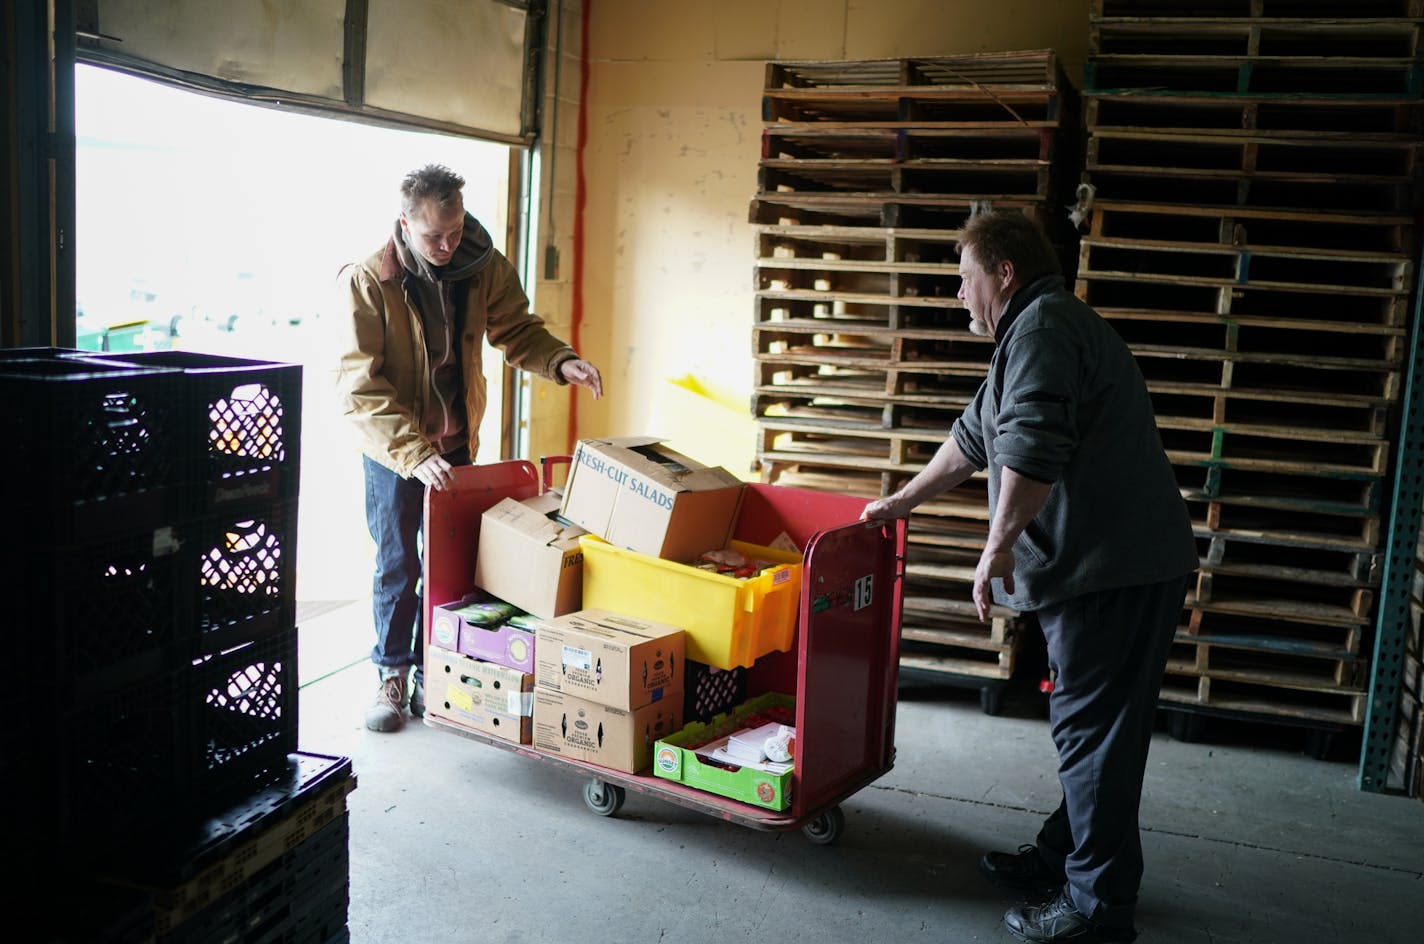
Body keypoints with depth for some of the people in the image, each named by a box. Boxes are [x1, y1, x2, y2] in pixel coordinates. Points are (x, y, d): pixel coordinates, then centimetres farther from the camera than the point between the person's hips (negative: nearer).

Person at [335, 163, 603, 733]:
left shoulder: (484, 267, -8)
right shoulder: (366, 282, -20)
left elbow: (517, 329, 7)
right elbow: (359, 388, -23)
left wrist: (560, 362, -15)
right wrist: (415, 454, -33)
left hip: (456, 445, 4)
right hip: (392, 451, -3)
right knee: (397, 566, 5)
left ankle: (429, 675, 25)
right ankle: (391, 677, 23)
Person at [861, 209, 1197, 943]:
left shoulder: (1043, 324, -10)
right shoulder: (1039, 329, 24)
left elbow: (1032, 446, -26)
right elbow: (974, 438, 32)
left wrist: (999, 545, -21)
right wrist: (901, 503, 39)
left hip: (1113, 568, -11)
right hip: (1104, 561, 11)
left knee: (1091, 731, -4)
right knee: (1087, 726, 18)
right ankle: (1064, 857, 31)